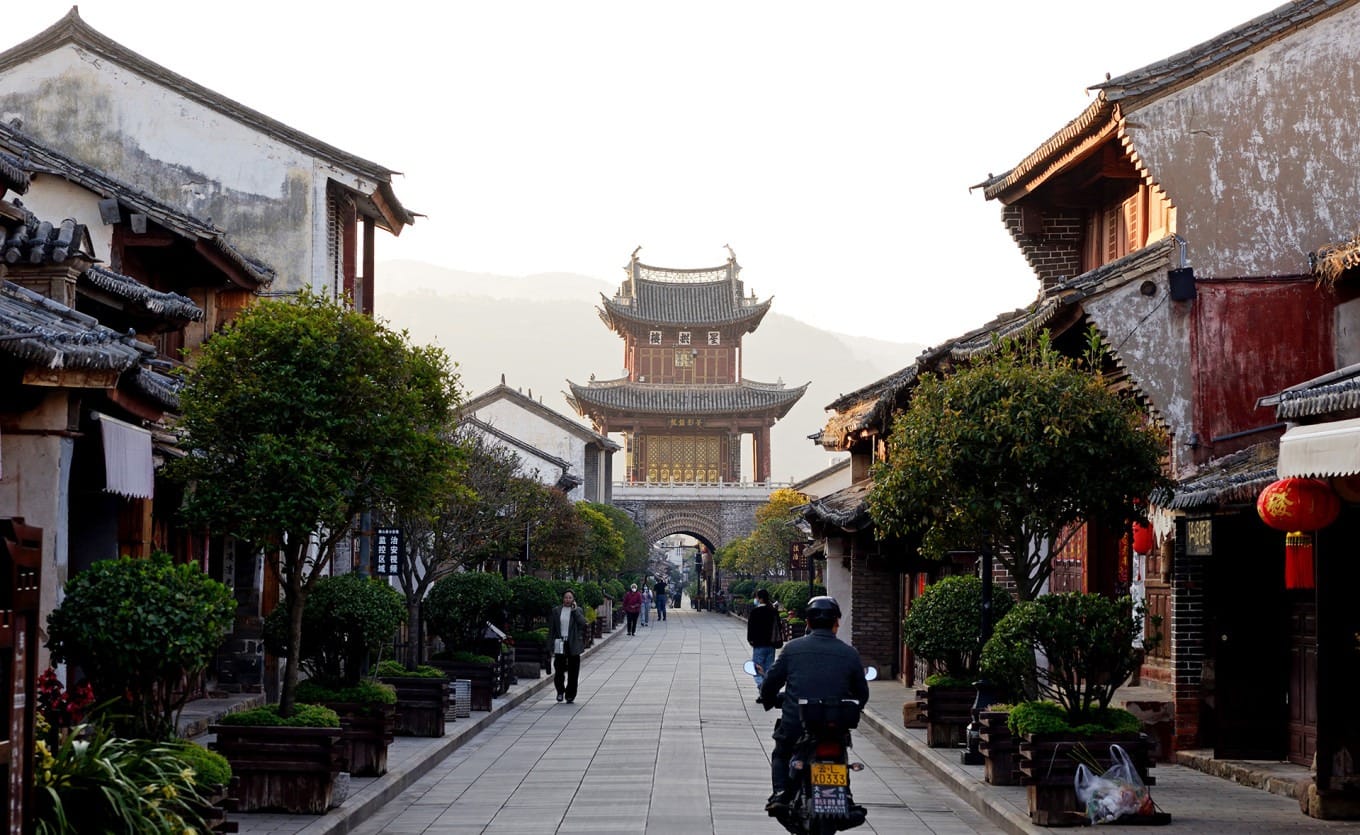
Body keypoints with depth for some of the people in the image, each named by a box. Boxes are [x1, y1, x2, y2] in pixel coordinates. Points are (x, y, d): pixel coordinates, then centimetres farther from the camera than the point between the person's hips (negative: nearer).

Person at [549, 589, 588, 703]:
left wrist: (575, 610, -12)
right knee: (559, 669, -5)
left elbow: (583, 623, -12)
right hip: (560, 644, 0)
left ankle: (570, 695, 12)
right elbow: (551, 629, 7)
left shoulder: (578, 610, 5)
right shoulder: (556, 611, 7)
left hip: (573, 644, 0)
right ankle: (560, 691, 18)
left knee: (573, 672, 2)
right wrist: (551, 645, 3)